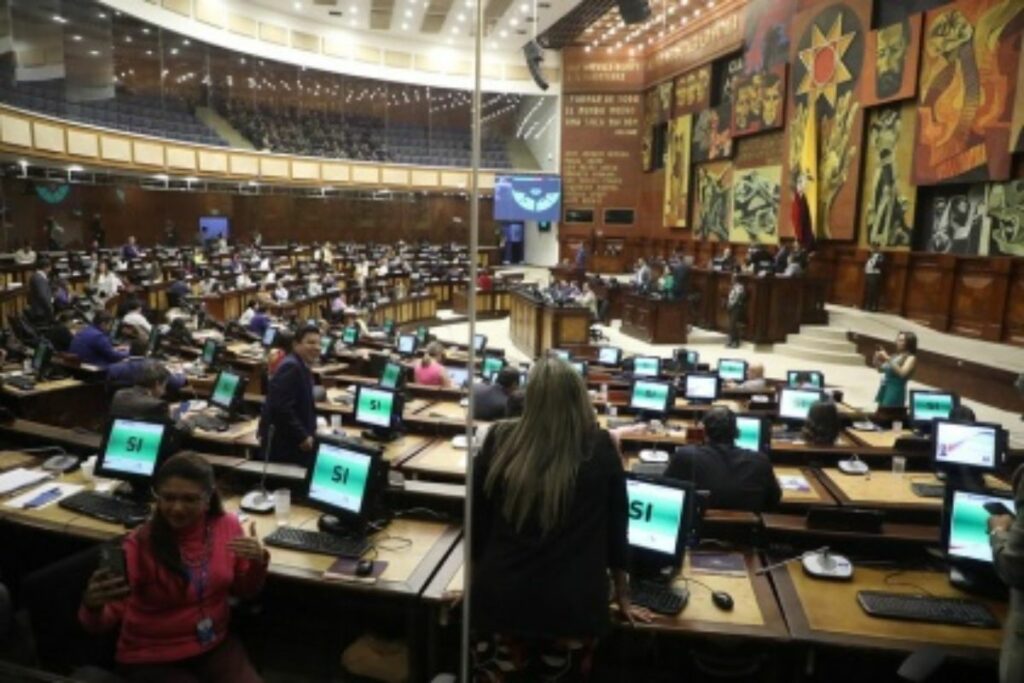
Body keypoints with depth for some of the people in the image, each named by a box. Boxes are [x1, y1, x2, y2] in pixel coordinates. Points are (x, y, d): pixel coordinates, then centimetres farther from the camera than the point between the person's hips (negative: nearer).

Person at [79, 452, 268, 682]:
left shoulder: (227, 526, -8)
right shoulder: (139, 545, -18)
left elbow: (245, 591, 4)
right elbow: (104, 620, -18)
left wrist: (258, 563, -15)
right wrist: (93, 605, -39)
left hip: (216, 646, 3)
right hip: (151, 660, -3)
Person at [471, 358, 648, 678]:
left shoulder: (499, 439, -6)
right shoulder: (600, 448, -7)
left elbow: (476, 519, 3)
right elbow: (616, 526, 2)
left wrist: (478, 582, 20)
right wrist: (623, 598, 16)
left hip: (501, 600, 0)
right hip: (573, 607, 0)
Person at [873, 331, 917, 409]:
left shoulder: (911, 358, -4)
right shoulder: (896, 356, 15)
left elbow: (902, 373, -20)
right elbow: (881, 369, 23)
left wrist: (888, 359, -21)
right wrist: (877, 359, 3)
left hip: (895, 390, -7)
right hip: (884, 389, 7)